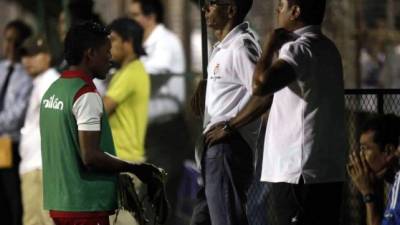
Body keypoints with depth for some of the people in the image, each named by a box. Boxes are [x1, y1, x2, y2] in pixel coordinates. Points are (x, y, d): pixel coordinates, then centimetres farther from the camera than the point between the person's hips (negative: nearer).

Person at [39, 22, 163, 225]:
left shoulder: (53, 91, 12)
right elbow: (90, 156, -21)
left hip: (58, 202, 9)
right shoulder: (86, 95, -16)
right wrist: (134, 168, -9)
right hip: (86, 206, -9)